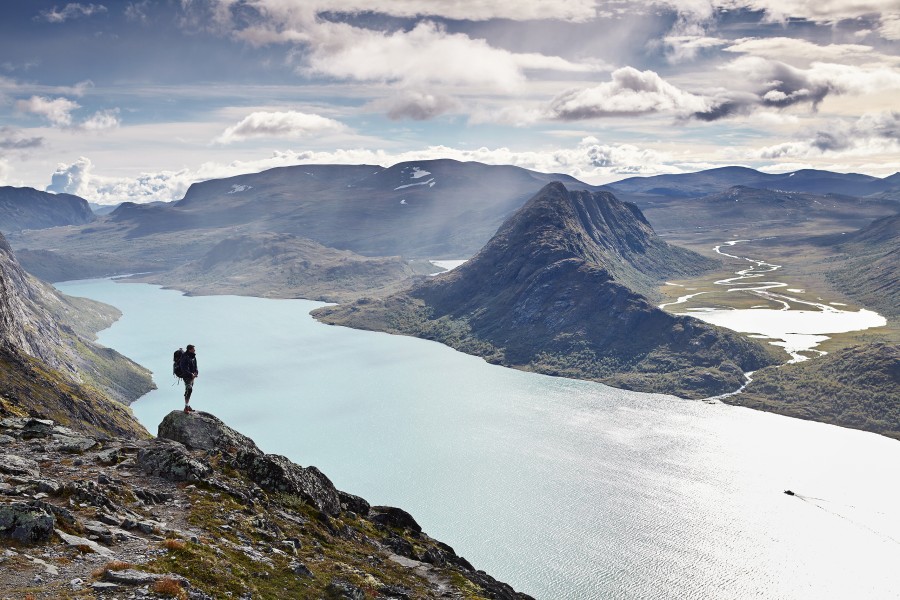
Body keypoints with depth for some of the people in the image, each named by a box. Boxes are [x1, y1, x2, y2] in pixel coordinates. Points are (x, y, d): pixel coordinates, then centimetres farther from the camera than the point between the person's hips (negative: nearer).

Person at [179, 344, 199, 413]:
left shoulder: (193, 357, 6)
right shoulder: (185, 358, -21)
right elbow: (184, 369, -24)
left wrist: (196, 372, -2)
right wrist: (191, 374, -26)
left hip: (192, 376, 9)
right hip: (186, 376, -9)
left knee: (190, 390, 16)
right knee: (189, 390, -18)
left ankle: (188, 406, 27)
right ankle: (186, 407, -19)